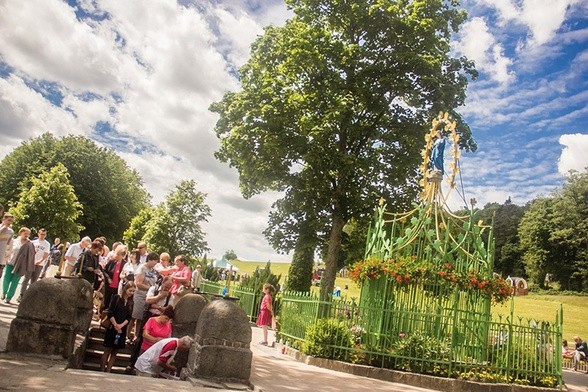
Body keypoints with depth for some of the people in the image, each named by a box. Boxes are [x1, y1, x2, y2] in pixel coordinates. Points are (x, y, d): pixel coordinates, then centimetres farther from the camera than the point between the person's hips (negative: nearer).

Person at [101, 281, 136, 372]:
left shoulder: (131, 303, 8)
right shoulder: (116, 298, -3)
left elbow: (129, 317, 1)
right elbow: (110, 313, -9)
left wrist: (121, 325, -15)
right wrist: (115, 325, -15)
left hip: (123, 330, 4)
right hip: (112, 328, -4)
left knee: (114, 352, 6)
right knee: (107, 351, 0)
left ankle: (108, 371, 10)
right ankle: (101, 371, 7)